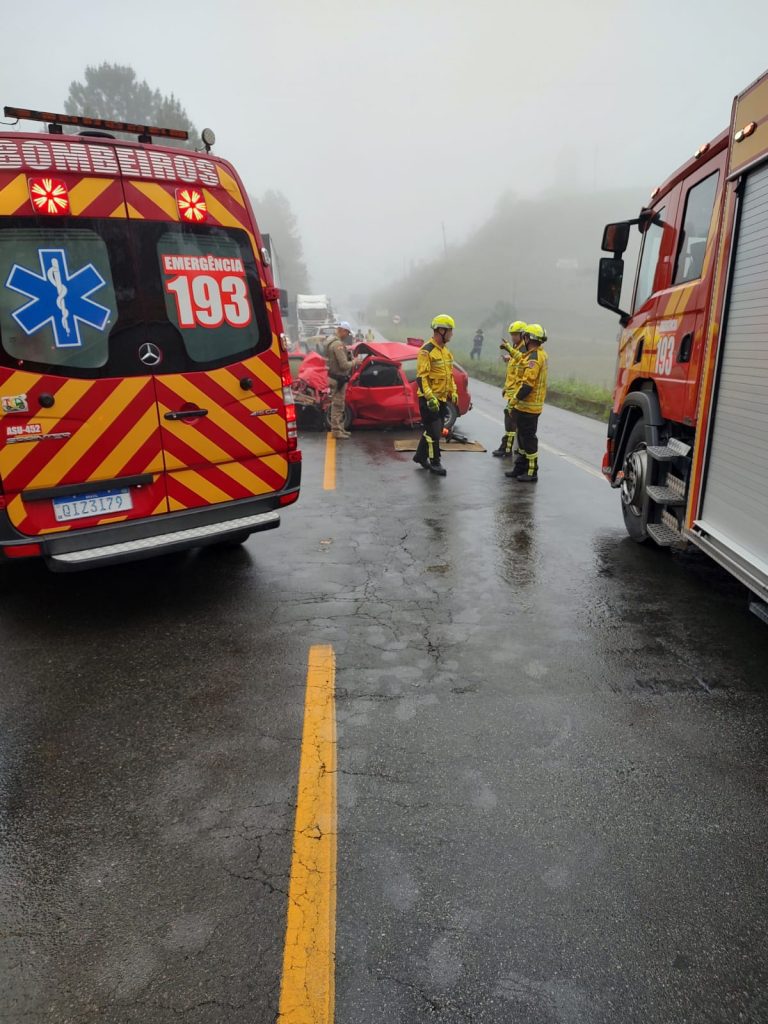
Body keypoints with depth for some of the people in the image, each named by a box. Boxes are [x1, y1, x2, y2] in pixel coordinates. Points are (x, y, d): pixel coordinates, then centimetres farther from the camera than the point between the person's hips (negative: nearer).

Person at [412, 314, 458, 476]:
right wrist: (429, 397, -26)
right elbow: (421, 377, -20)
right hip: (429, 398, -9)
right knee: (433, 431, -6)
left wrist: (453, 391, 16)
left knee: (433, 429, 15)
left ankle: (420, 455, 30)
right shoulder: (427, 350, -14)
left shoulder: (445, 350, 14)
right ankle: (435, 463, 4)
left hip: (441, 398, 9)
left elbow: (449, 373, 24)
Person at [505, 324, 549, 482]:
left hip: (528, 405, -10)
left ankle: (532, 472, 3)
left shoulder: (534, 358, -20)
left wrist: (515, 399, -17)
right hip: (530, 404, 10)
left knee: (528, 437, -4)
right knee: (522, 435, 18)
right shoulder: (541, 355, 12)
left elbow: (527, 384, -25)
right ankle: (520, 467, 28)